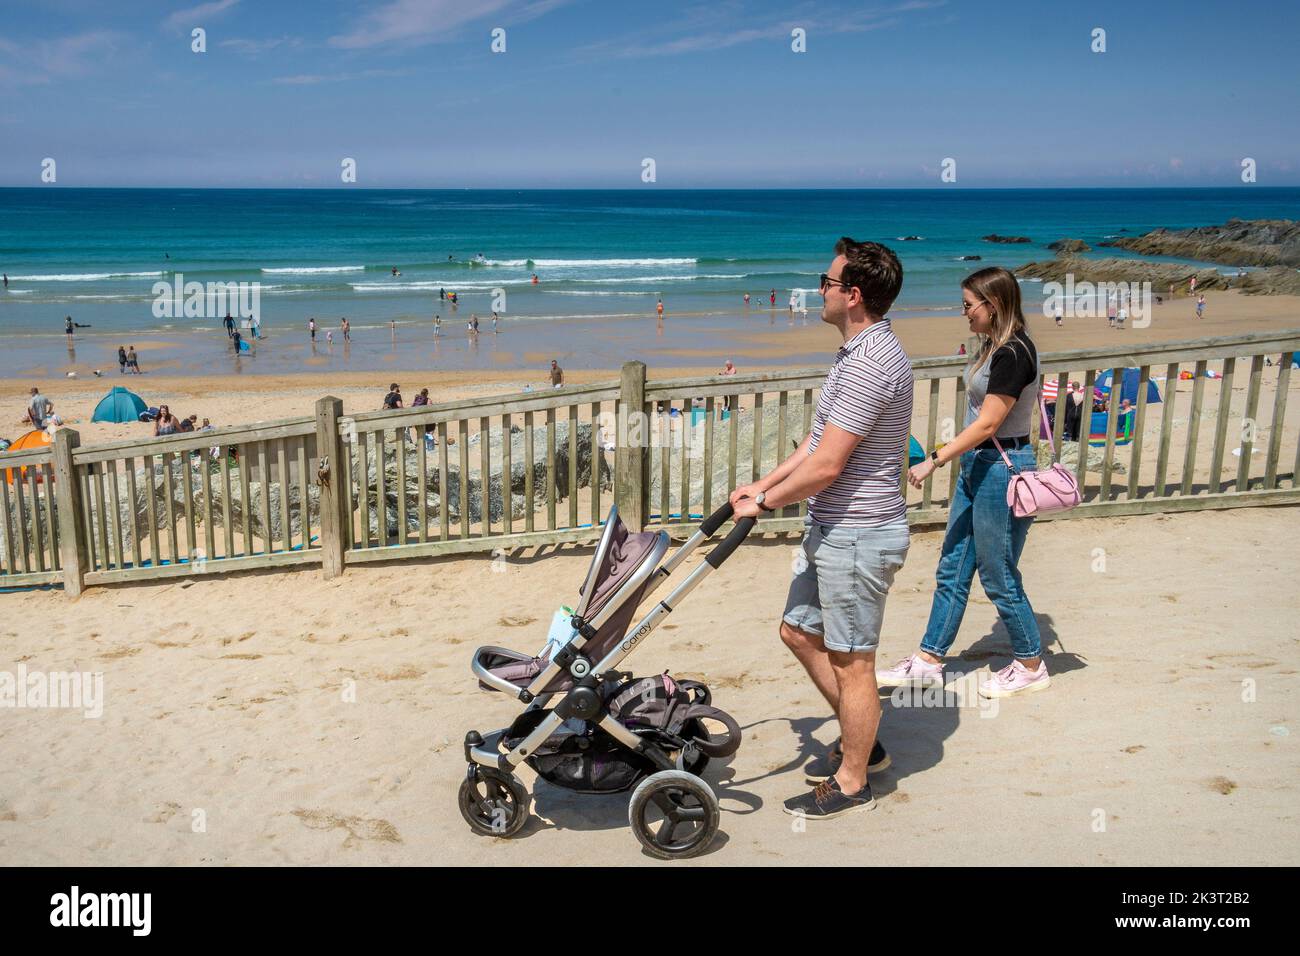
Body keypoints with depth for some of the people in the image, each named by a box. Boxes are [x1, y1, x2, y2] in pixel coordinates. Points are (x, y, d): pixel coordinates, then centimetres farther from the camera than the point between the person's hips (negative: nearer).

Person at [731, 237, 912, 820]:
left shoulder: (869, 364, -23)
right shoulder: (862, 350, 11)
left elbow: (825, 466, -25)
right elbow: (819, 442, 18)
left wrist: (764, 503, -11)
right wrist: (764, 483, 14)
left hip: (858, 537, -11)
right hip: (833, 530, 11)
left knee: (851, 662, 4)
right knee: (798, 630, 20)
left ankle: (852, 783, 21)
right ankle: (861, 742, 35)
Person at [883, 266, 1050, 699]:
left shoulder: (1013, 353, -19)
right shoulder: (994, 346, 10)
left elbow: (987, 424, -22)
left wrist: (934, 461, -21)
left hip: (1002, 469, -10)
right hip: (977, 467, 10)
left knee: (998, 576, 4)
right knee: (952, 570, 12)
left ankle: (1031, 665, 22)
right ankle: (928, 662, 21)